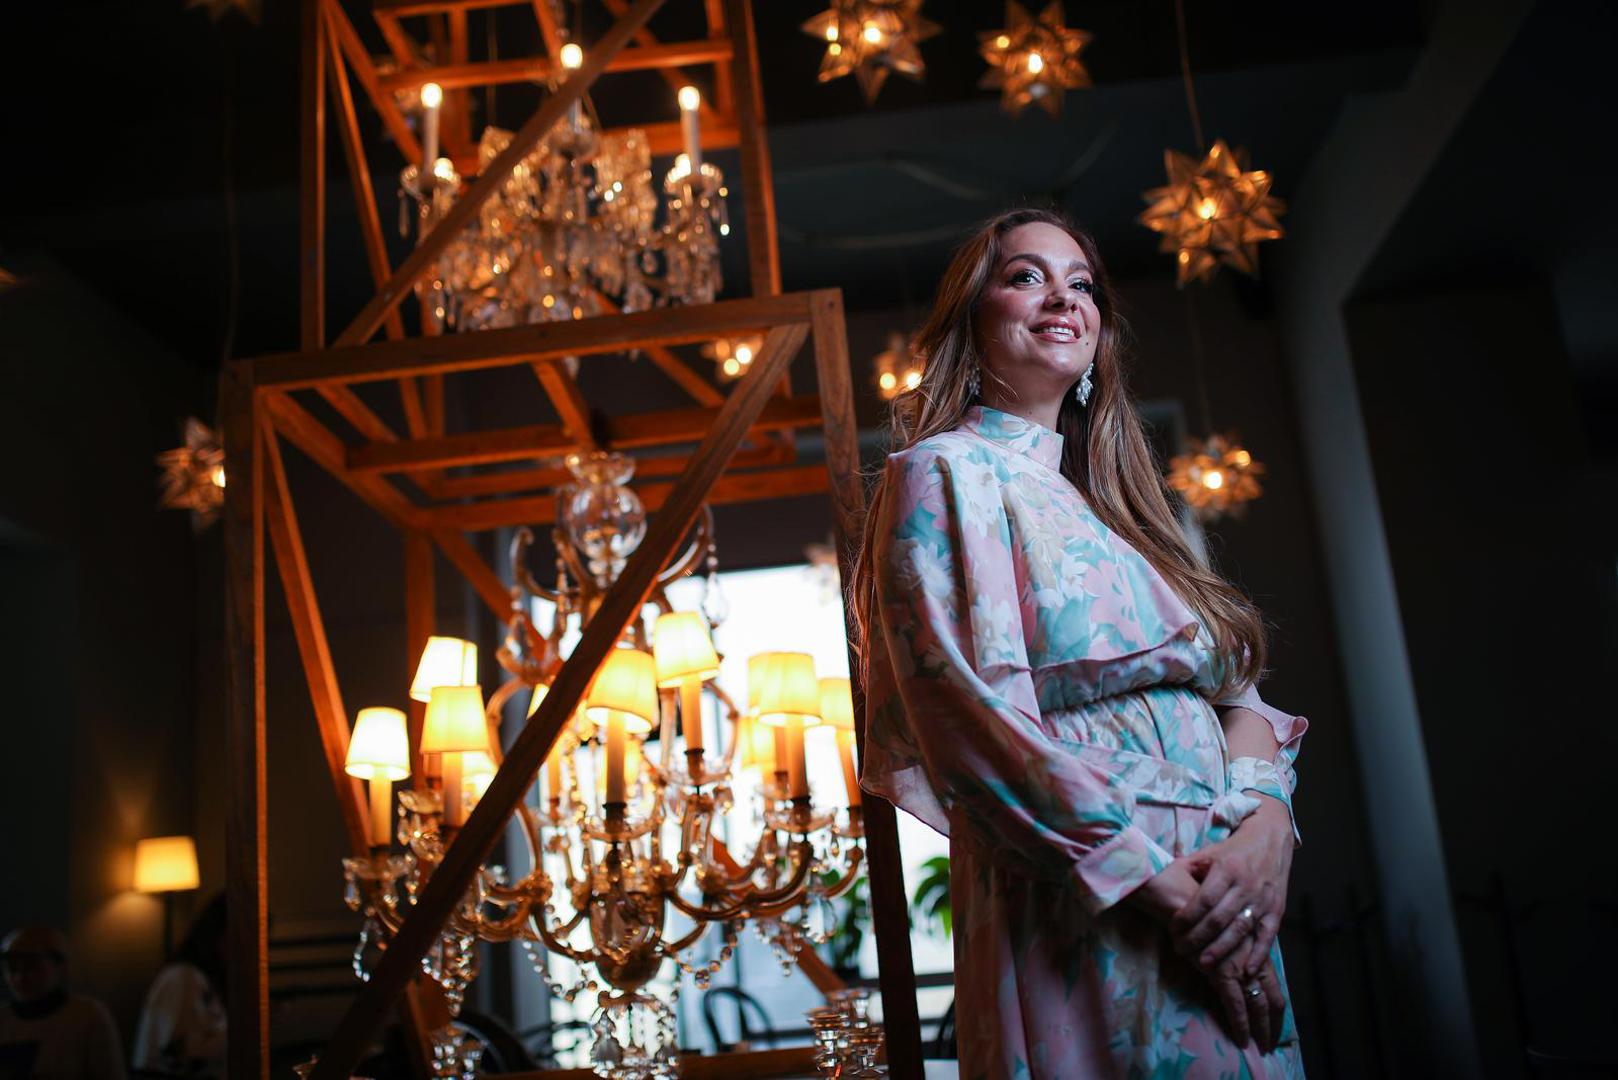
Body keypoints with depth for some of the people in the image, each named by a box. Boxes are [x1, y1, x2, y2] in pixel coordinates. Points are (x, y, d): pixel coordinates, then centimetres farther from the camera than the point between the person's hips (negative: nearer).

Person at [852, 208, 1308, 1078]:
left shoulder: (1111, 501, 19)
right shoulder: (945, 474, -3)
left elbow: (1237, 686, 11)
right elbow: (970, 713, -15)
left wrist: (1265, 822, -9)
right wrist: (1159, 883, -18)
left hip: (1219, 913, 7)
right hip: (1084, 925, -7)